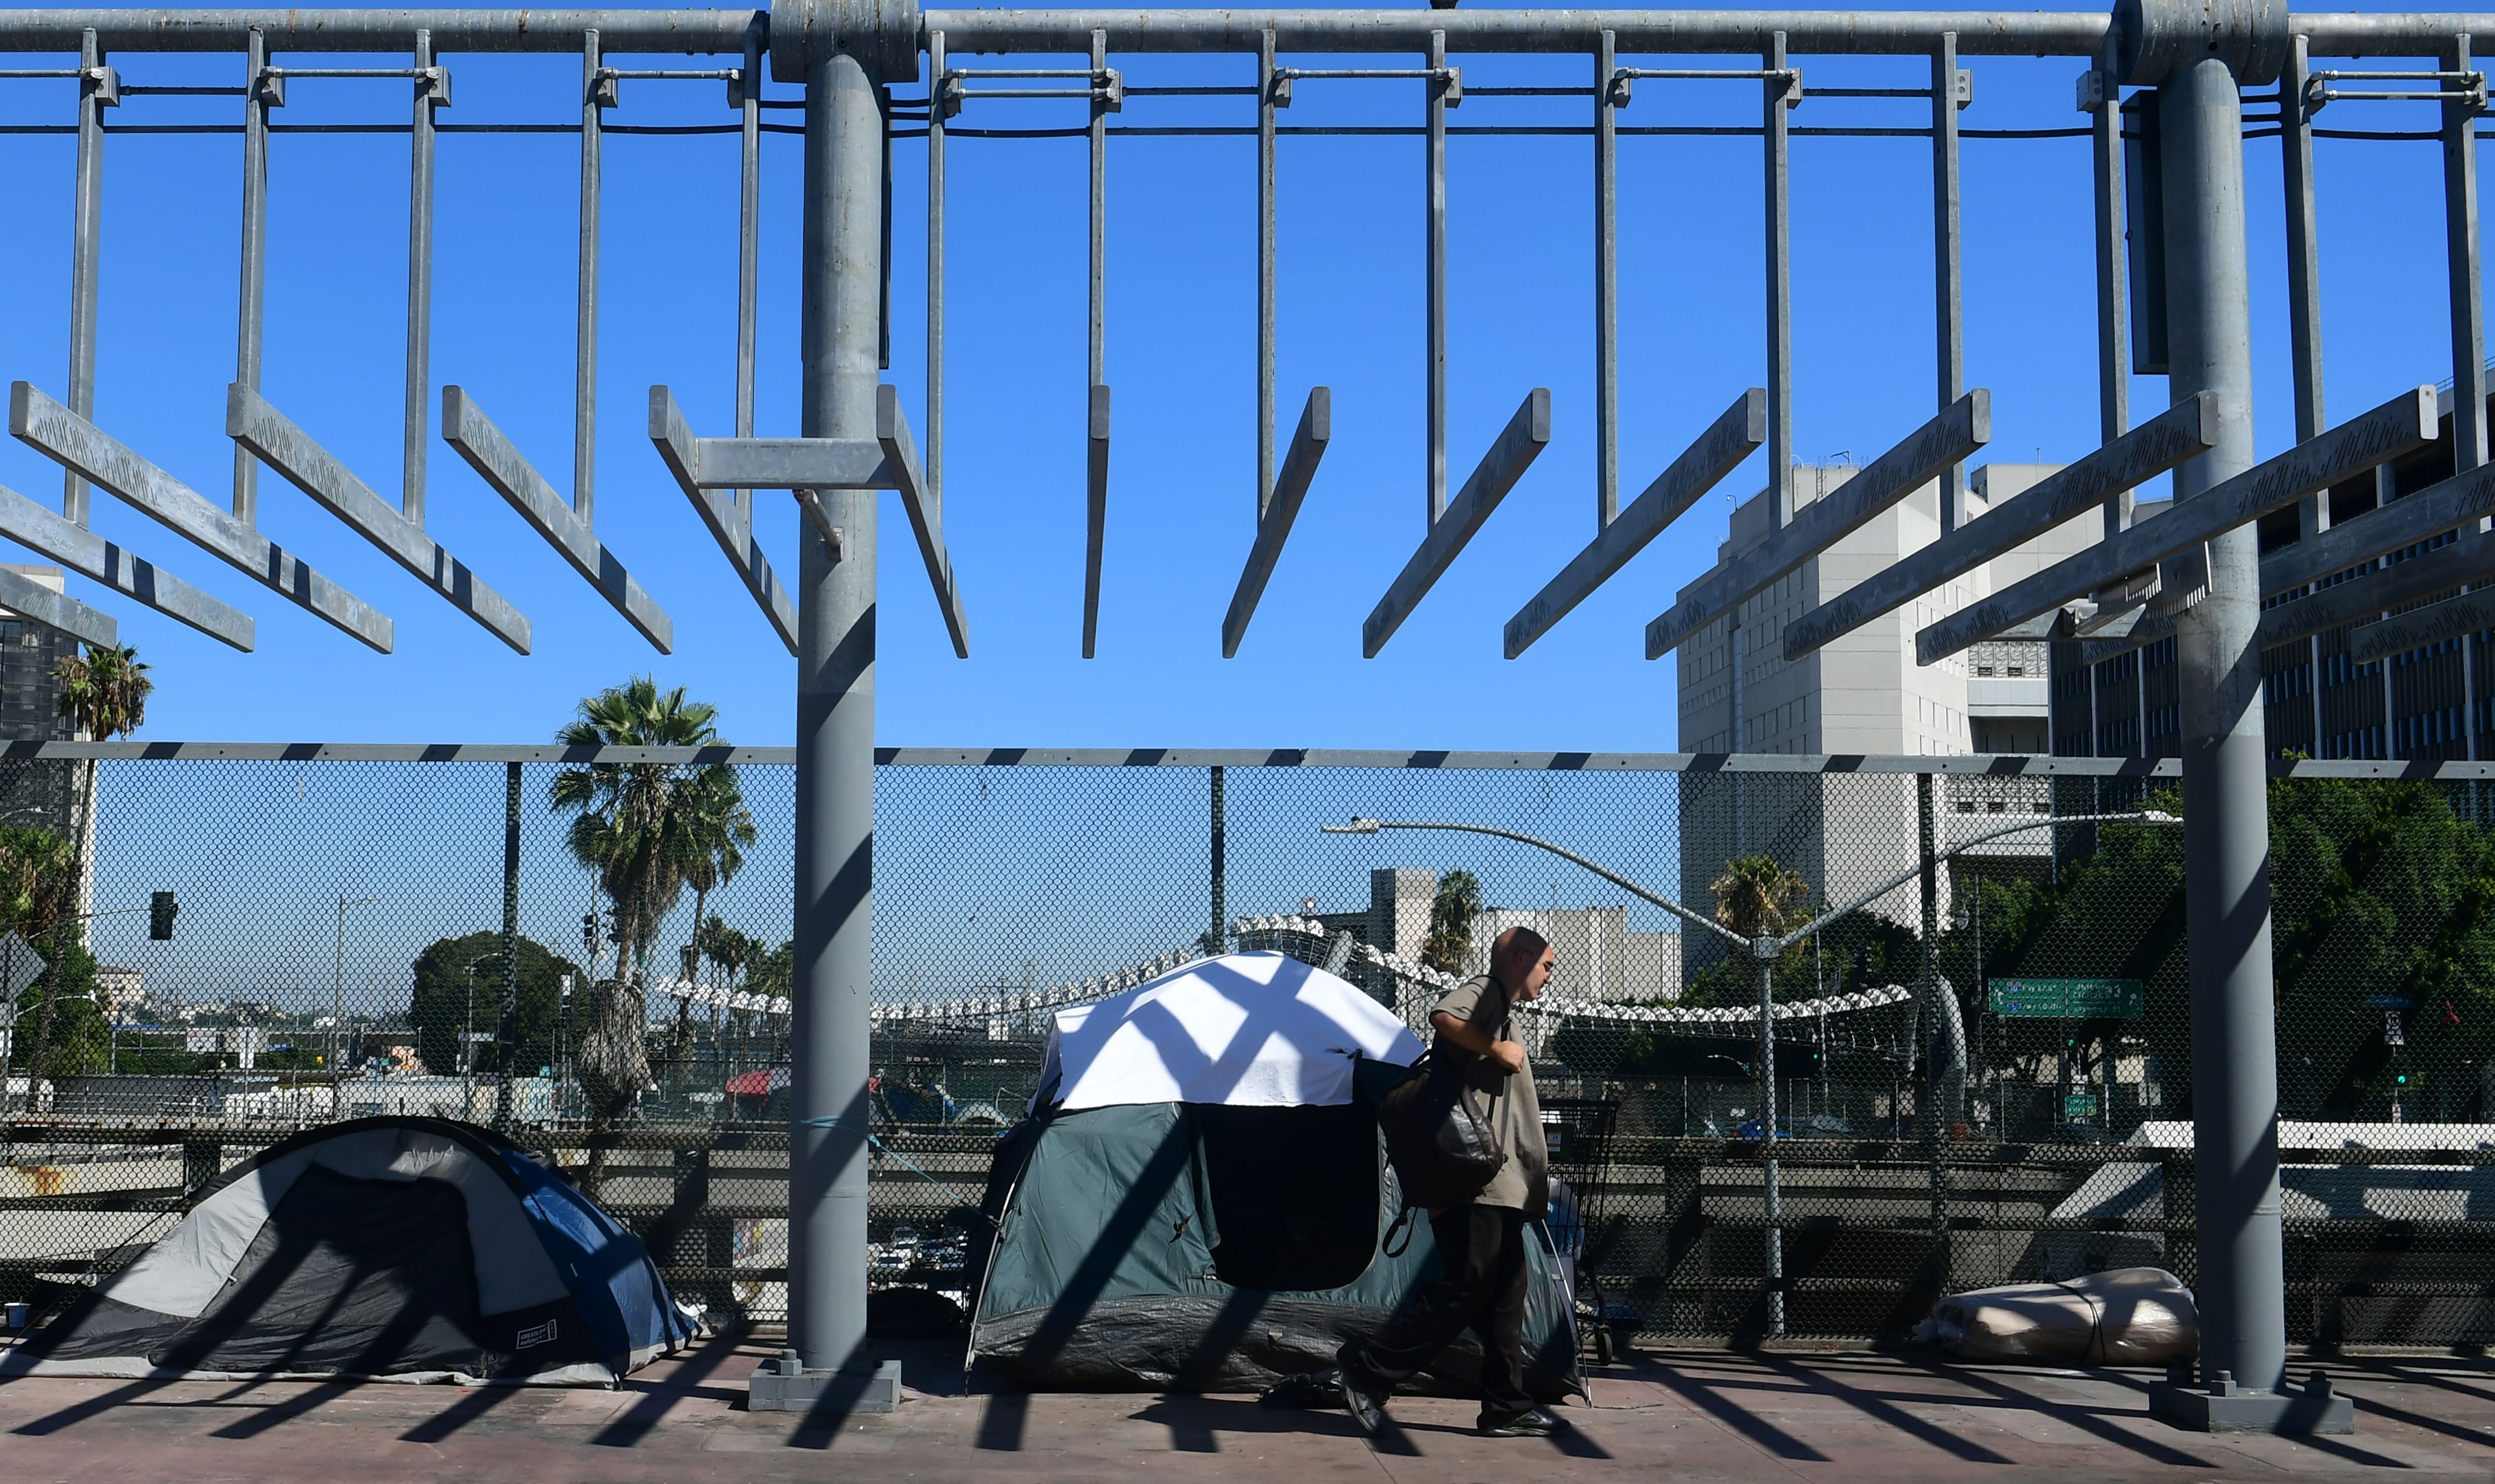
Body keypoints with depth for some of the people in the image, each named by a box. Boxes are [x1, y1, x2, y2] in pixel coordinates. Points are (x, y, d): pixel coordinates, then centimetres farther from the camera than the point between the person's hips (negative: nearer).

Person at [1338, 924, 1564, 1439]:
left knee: (1504, 1298, 8)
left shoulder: (1502, 1013, 26)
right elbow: (1444, 1016, -28)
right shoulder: (1484, 990, -4)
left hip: (1501, 1184, 11)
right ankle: (1368, 1368, -6)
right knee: (1464, 1289, -12)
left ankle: (1507, 1409, 10)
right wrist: (1495, 1049, -18)